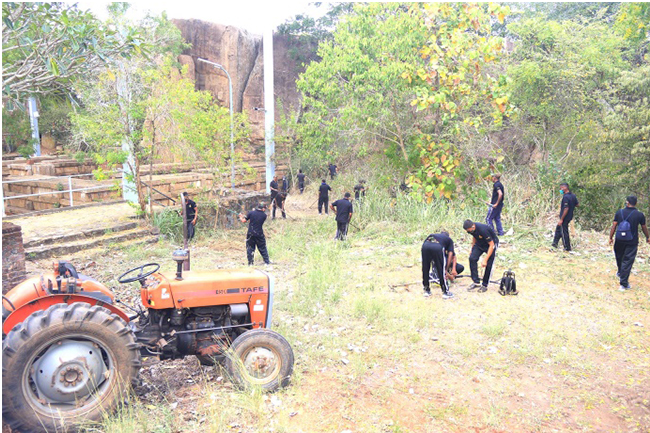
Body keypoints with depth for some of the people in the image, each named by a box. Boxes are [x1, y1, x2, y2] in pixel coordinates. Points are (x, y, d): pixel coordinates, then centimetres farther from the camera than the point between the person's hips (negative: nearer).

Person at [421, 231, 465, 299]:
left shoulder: (435, 235, 43)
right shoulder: (449, 239, 35)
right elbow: (450, 255, 22)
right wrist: (446, 270, 25)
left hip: (425, 245, 3)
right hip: (437, 247, -3)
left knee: (425, 269, 20)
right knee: (442, 272, 12)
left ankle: (426, 291, 29)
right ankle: (445, 292, 20)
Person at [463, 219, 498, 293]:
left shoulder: (483, 230, -37)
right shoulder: (471, 229, -16)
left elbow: (491, 245, -31)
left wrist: (485, 260, -32)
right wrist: (472, 249, 7)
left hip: (491, 243, -6)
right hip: (480, 243, 6)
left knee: (488, 264, -11)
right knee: (472, 258, -14)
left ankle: (484, 285, 5)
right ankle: (476, 282, -6)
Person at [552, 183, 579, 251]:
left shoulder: (565, 197, -23)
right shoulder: (573, 195, 3)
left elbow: (566, 209, -26)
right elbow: (577, 204, 13)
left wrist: (561, 219, -23)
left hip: (565, 217, -9)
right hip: (570, 217, 9)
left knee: (564, 232, 3)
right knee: (558, 228, 21)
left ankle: (567, 248, 13)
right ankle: (555, 243, 28)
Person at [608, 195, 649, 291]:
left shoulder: (619, 212, -4)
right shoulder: (640, 214, -7)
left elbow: (614, 226, -2)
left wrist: (611, 237, 8)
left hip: (619, 240, 2)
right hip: (632, 242, -2)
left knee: (619, 257, 24)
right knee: (627, 261, -1)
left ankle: (620, 273, 49)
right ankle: (624, 284, -2)